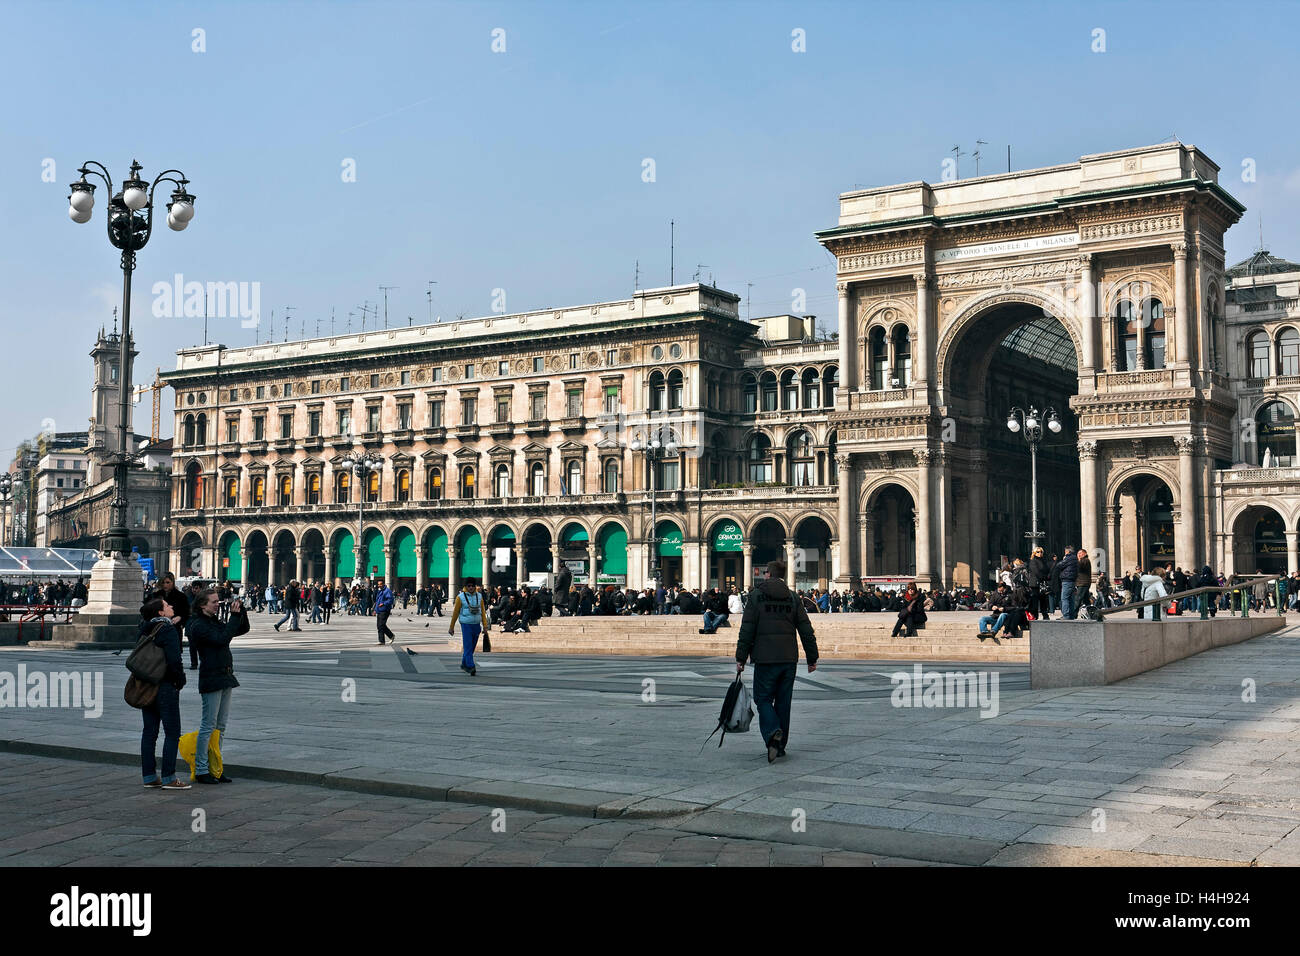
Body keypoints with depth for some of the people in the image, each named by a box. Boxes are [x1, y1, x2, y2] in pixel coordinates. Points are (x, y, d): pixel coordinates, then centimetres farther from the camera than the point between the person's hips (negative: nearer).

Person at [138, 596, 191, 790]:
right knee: (172, 732, -1)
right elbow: (174, 660, -21)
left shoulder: (145, 629, 9)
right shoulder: (168, 630, -14)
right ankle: (168, 778, -2)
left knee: (149, 731, 11)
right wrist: (180, 680, -7)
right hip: (165, 687, -8)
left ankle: (149, 776, 15)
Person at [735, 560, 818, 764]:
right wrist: (812, 658, 12)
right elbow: (806, 631, 6)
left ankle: (773, 733, -21)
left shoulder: (756, 596, -2)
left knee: (763, 698, 4)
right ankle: (781, 745, 16)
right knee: (783, 701, 12)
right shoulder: (792, 598, 8)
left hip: (765, 658, -3)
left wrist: (740, 658, -2)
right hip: (789, 658, 4)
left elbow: (747, 630, -6)